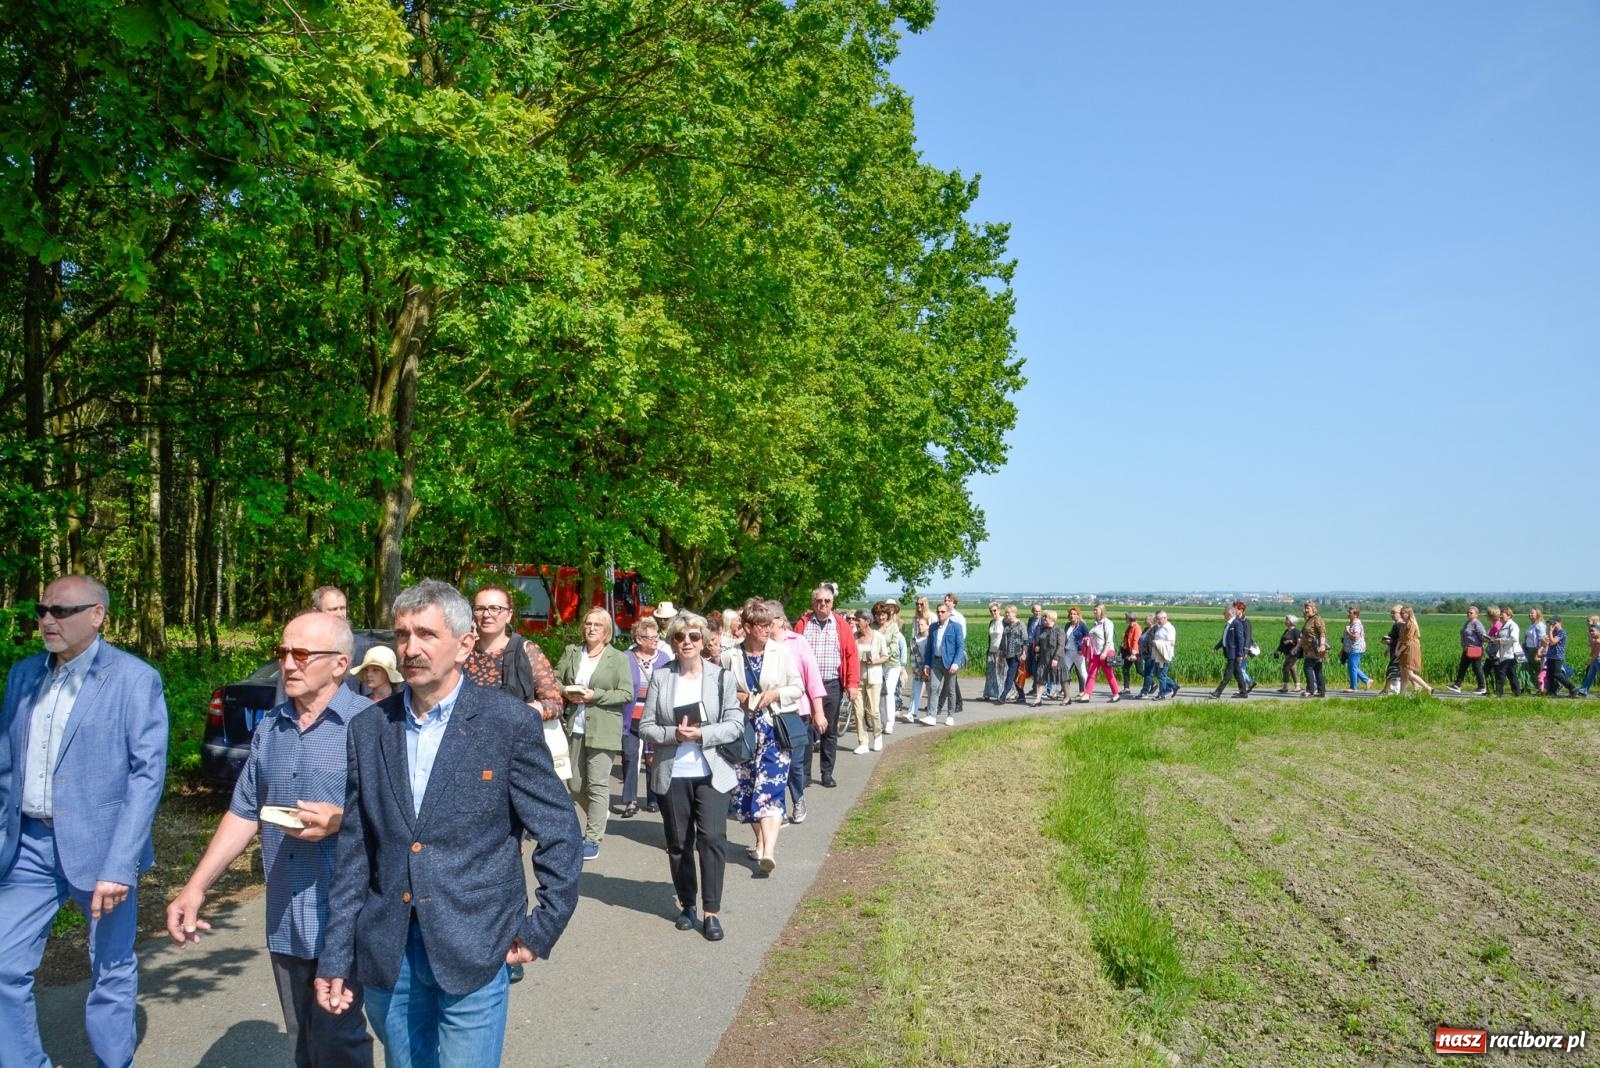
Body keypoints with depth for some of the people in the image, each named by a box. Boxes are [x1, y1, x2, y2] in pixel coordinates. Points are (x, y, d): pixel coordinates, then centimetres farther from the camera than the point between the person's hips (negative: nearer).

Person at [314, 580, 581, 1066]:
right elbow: (354, 852, 6)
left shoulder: (509, 722, -9)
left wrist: (543, 930, -5)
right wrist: (335, 956, 4)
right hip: (386, 953, 4)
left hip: (473, 952, -4)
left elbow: (560, 834, -4)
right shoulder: (368, 728, 3)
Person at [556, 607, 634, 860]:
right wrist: (566, 691, -6)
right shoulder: (572, 652, 11)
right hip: (575, 728, 4)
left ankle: (593, 839, 4)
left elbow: (627, 694, -6)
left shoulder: (619, 658, -2)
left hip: (603, 730, -4)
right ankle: (599, 814, 38)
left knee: (598, 785, -4)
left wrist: (594, 695, -15)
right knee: (576, 786, 11)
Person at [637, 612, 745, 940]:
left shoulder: (722, 677, 0)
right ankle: (686, 904, 28)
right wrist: (674, 734, -17)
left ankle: (711, 911, 1)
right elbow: (645, 727, 1)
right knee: (678, 844, 11)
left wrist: (701, 734, -17)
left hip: (712, 774, -1)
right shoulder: (660, 677, 1)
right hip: (672, 775, 1)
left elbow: (735, 724, -3)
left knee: (712, 838, -9)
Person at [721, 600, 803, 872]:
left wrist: (776, 694, -14)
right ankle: (760, 840, 28)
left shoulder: (782, 651, -2)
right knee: (745, 786, 9)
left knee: (770, 787, -12)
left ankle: (769, 850, -20)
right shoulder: (730, 656, -1)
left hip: (775, 729, -2)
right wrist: (736, 697, -9)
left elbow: (798, 688, 2)